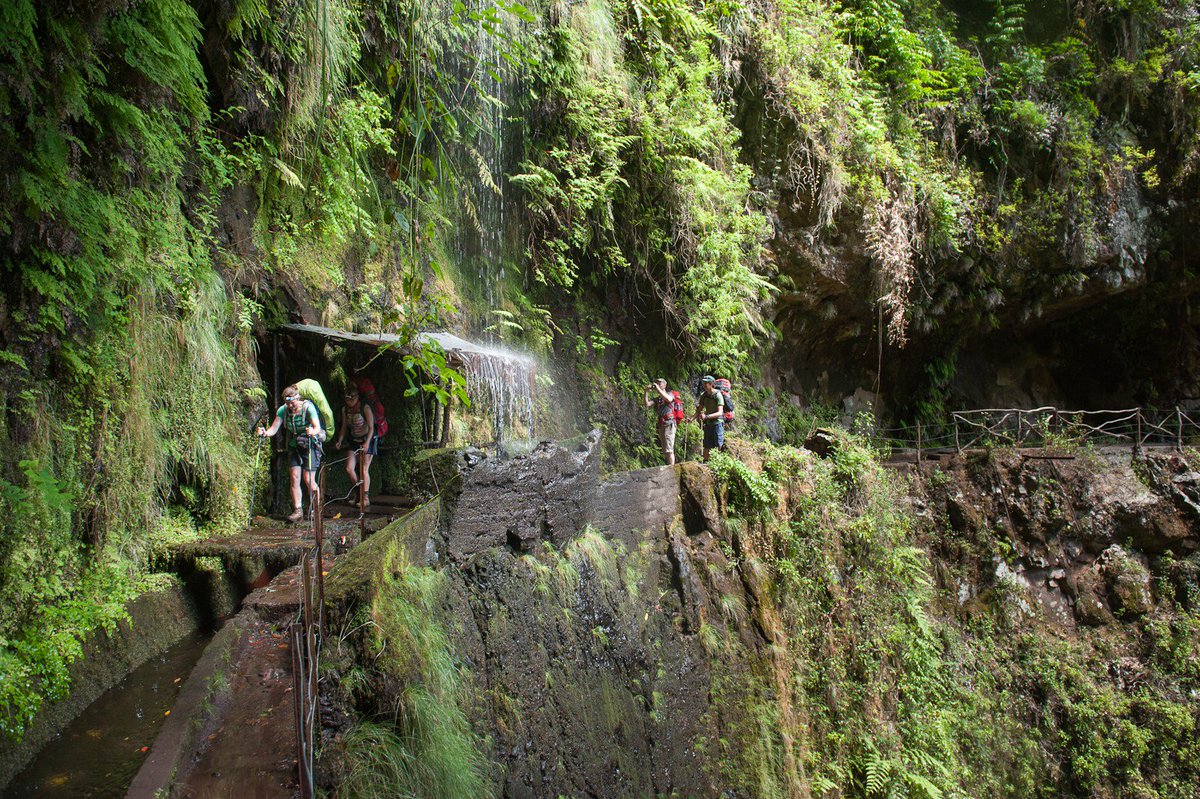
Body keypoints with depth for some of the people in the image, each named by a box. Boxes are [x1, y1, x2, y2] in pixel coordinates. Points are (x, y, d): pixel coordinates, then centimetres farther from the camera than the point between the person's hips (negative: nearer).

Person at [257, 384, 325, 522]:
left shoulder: (308, 407, -18)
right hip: (295, 447, 4)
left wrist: (313, 431, -52)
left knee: (308, 479, -8)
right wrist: (265, 433, -33)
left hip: (311, 445, -4)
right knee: (295, 478, -4)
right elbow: (274, 428, -12)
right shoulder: (283, 410, -6)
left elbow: (317, 427, -30)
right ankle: (298, 511, 1)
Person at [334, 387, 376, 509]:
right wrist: (339, 441, -4)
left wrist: (367, 443, -27)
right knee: (349, 468, -7)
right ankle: (359, 491, 12)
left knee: (364, 470, -9)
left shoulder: (365, 408, -16)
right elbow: (344, 427, 9)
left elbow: (371, 428, -17)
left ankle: (366, 498, -2)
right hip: (354, 442, 5)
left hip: (368, 441, -5)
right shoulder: (345, 410, 1)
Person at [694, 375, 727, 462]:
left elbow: (720, 412, -22)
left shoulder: (718, 395, -14)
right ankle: (705, 463, 13)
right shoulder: (703, 395, 5)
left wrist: (706, 416, -34)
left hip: (717, 423, -6)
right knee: (706, 446, 7)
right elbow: (699, 409, 14)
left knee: (717, 446, -6)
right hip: (708, 423, 6)